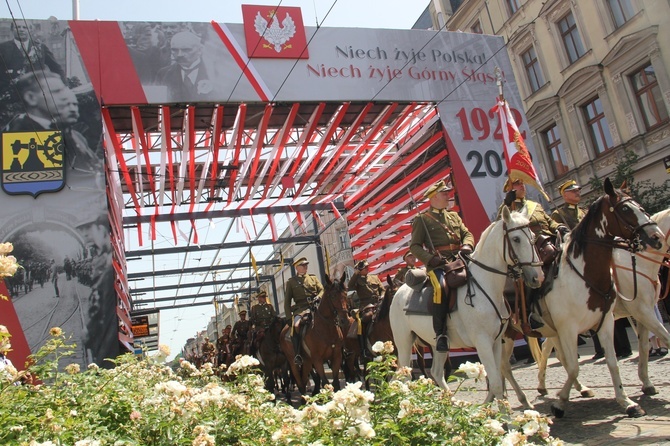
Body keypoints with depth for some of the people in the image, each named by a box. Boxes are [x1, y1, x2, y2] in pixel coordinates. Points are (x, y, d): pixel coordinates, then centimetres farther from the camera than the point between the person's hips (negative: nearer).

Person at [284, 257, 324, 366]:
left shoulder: (313, 278, 23)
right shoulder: (291, 282, 16)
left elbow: (322, 290, 15)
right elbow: (287, 301, 13)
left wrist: (318, 297, -9)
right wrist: (289, 317, 2)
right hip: (300, 309, -1)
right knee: (295, 325, -32)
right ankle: (298, 354, -23)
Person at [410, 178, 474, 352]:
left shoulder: (454, 216, 24)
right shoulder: (422, 219, 6)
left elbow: (467, 234, 19)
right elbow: (414, 246, 1)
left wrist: (467, 246, -5)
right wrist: (430, 259, -15)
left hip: (458, 260, 6)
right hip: (438, 264, -6)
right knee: (442, 287, -33)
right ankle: (440, 333, -26)